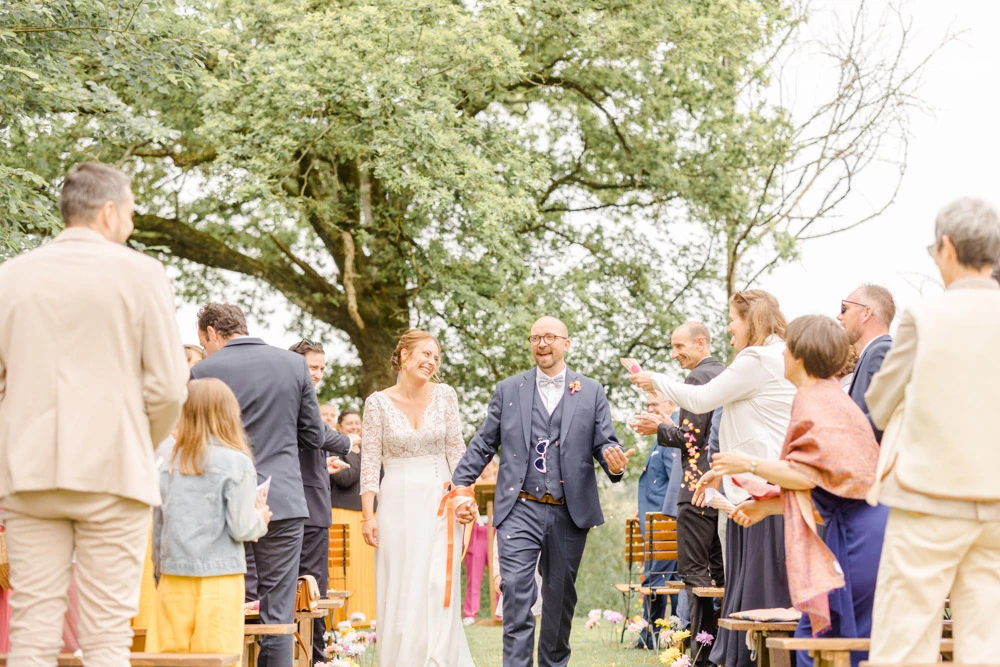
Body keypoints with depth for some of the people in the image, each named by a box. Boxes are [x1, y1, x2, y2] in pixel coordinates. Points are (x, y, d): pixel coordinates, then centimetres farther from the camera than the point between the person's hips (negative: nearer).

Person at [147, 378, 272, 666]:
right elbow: (241, 529, -9)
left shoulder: (169, 464, 5)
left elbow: (157, 528, 10)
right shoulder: (237, 462, -6)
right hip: (219, 577, -4)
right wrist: (261, 519, 11)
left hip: (174, 577, 4)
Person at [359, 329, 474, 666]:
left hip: (439, 504, 1)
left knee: (437, 588, -4)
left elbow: (456, 451, 7)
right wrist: (368, 515, -7)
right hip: (397, 505, -1)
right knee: (398, 593, 1)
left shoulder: (444, 395, 3)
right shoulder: (378, 402, -1)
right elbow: (370, 462, -1)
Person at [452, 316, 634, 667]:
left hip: (570, 513, 1)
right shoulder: (508, 390, 8)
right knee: (516, 586, -15)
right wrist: (459, 485, 0)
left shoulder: (591, 391, 8)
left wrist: (614, 463, -19)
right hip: (520, 509, -1)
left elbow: (604, 442, 4)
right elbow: (483, 445, 9)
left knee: (561, 595, 10)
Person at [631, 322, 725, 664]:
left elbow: (692, 437, -16)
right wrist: (672, 426, 21)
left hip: (699, 485, -9)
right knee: (719, 568, 12)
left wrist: (658, 429, -2)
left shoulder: (698, 377, -11)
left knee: (693, 570, -7)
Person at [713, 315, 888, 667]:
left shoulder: (812, 401, -10)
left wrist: (750, 464, -8)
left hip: (854, 531, -10)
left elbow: (808, 475, -18)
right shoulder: (834, 397, 20)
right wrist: (766, 504, 20)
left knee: (815, 638, -6)